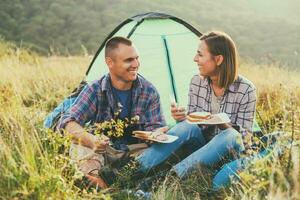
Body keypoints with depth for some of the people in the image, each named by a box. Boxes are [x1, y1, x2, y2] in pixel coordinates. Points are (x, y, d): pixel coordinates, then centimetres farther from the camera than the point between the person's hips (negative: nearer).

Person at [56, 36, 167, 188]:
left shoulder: (149, 91, -5)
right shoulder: (94, 90, -10)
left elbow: (157, 127, -4)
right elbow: (67, 122, -19)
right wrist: (91, 139, -42)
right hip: (102, 151, -1)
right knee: (79, 146, -31)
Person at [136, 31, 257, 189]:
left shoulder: (246, 89, -16)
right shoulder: (196, 82, -4)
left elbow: (244, 134, -12)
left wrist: (224, 125, -32)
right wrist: (181, 118, -21)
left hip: (230, 149, -3)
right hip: (202, 142, 3)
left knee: (230, 135, -38)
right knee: (187, 126, -30)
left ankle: (176, 174, -48)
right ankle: (136, 169, -42)